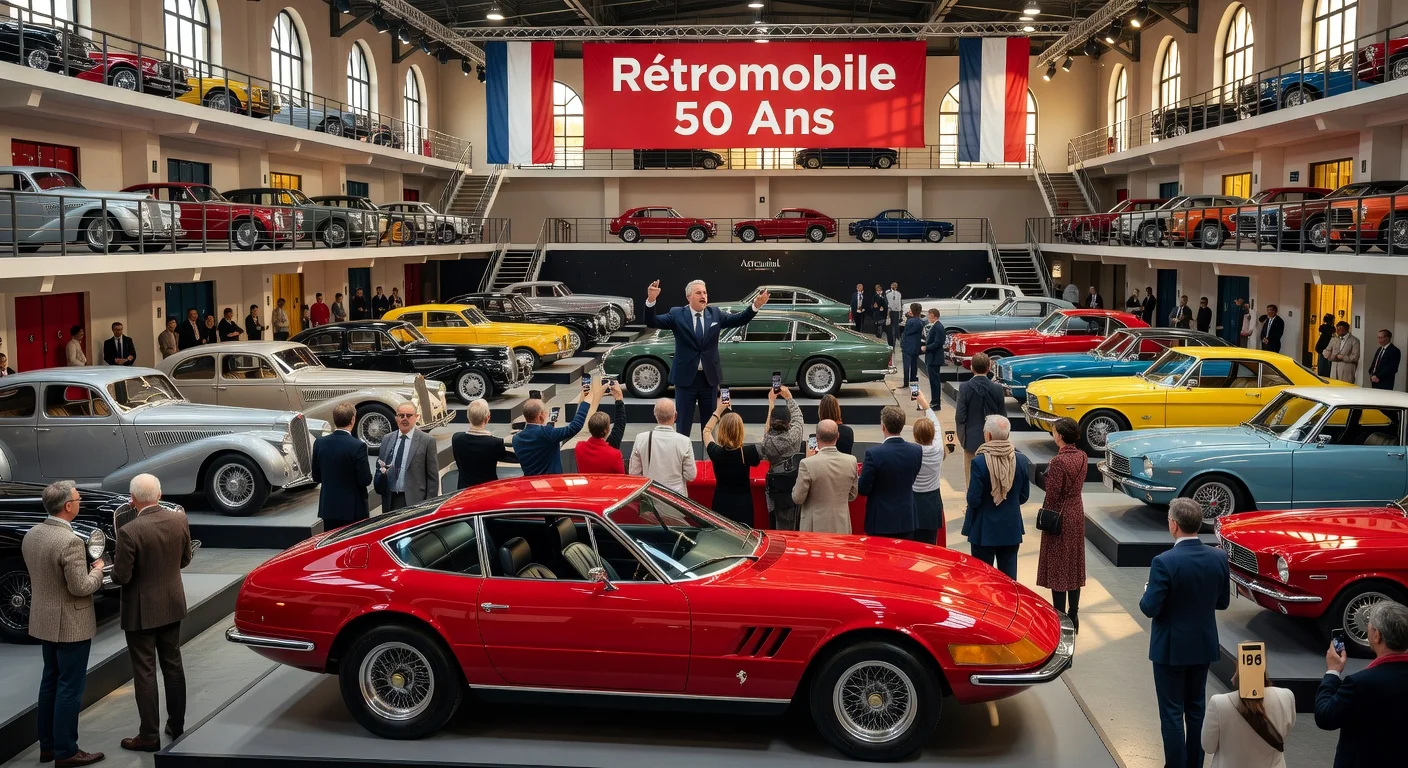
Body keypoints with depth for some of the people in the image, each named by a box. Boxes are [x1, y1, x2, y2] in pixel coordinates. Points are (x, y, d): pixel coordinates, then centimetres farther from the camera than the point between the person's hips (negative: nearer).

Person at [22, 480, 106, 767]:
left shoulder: (31, 535, 2)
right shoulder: (70, 541, -25)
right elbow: (80, 588, -23)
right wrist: (97, 571, -6)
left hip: (44, 621, 9)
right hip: (70, 625, -9)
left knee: (50, 681, 19)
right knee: (69, 688, 1)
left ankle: (47, 745, 28)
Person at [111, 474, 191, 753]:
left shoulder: (130, 531, -23)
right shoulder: (179, 519, -7)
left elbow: (121, 576, -18)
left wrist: (115, 566, 2)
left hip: (141, 611, -5)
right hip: (172, 605, 6)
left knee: (145, 673, 4)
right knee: (173, 665, 17)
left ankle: (149, 736, 12)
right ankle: (176, 724, 28)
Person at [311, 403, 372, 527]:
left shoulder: (319, 443, -2)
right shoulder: (358, 446, -17)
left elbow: (316, 477, 6)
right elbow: (365, 480, -15)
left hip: (328, 508, 5)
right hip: (353, 510, -5)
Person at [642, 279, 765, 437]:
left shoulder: (715, 313, 5)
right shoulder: (677, 314, -3)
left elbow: (739, 319, 0)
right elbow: (652, 322, -12)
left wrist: (756, 305, -18)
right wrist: (651, 300, -30)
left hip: (709, 377, 3)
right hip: (685, 377, -3)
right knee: (683, 424, 4)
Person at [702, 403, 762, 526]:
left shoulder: (716, 452, -16)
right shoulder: (747, 453, -20)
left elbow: (706, 431, 6)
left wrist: (718, 410, 17)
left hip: (721, 505, 1)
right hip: (743, 505, -1)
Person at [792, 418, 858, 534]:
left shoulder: (807, 464, -18)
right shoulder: (851, 461, -6)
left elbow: (797, 499, -7)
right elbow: (852, 496, 6)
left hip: (815, 528, -3)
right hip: (842, 528, 3)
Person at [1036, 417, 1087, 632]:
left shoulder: (1059, 461, -22)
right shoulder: (1082, 457, 1)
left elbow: (1052, 494, -19)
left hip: (1060, 517, -8)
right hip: (1077, 513, 8)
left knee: (1057, 568, 1)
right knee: (1074, 565, 14)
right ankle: (1073, 617, 22)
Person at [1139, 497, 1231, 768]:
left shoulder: (1164, 562, -24)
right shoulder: (1219, 558, -7)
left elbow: (1150, 608, -20)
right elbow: (1222, 602, 4)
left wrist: (1147, 593, 0)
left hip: (1171, 648, -5)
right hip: (1203, 646, 6)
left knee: (1172, 713, 6)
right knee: (1196, 709, 19)